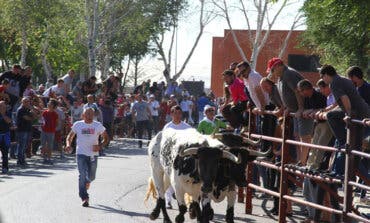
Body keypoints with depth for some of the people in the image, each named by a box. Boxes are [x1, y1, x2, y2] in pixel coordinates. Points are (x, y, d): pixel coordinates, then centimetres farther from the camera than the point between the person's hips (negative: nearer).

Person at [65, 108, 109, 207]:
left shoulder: (98, 125, 2)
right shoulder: (77, 125, 2)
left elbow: (106, 138, 8)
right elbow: (70, 136, 12)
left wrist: (100, 146, -11)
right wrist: (68, 144, -8)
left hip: (93, 154, 1)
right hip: (81, 154, -1)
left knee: (91, 177, 9)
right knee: (82, 175, -14)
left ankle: (87, 182, 46)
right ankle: (84, 198, -11)